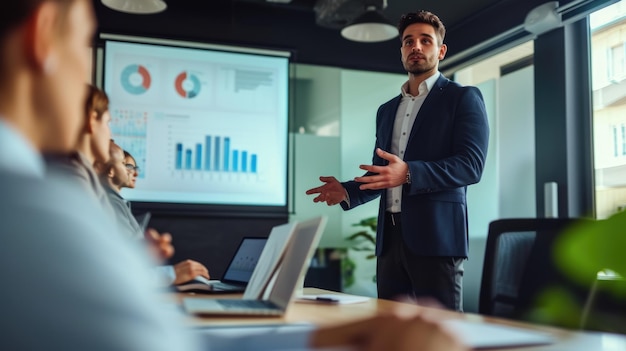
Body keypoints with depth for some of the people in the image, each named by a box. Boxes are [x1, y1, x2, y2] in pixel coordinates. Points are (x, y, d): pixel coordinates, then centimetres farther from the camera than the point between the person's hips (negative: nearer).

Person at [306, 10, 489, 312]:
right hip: (390, 237, 6)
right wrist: (347, 192, 3)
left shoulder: (463, 98, 1)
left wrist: (409, 173, -26)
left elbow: (471, 164, -12)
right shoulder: (387, 110, 21)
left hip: (436, 234, -6)